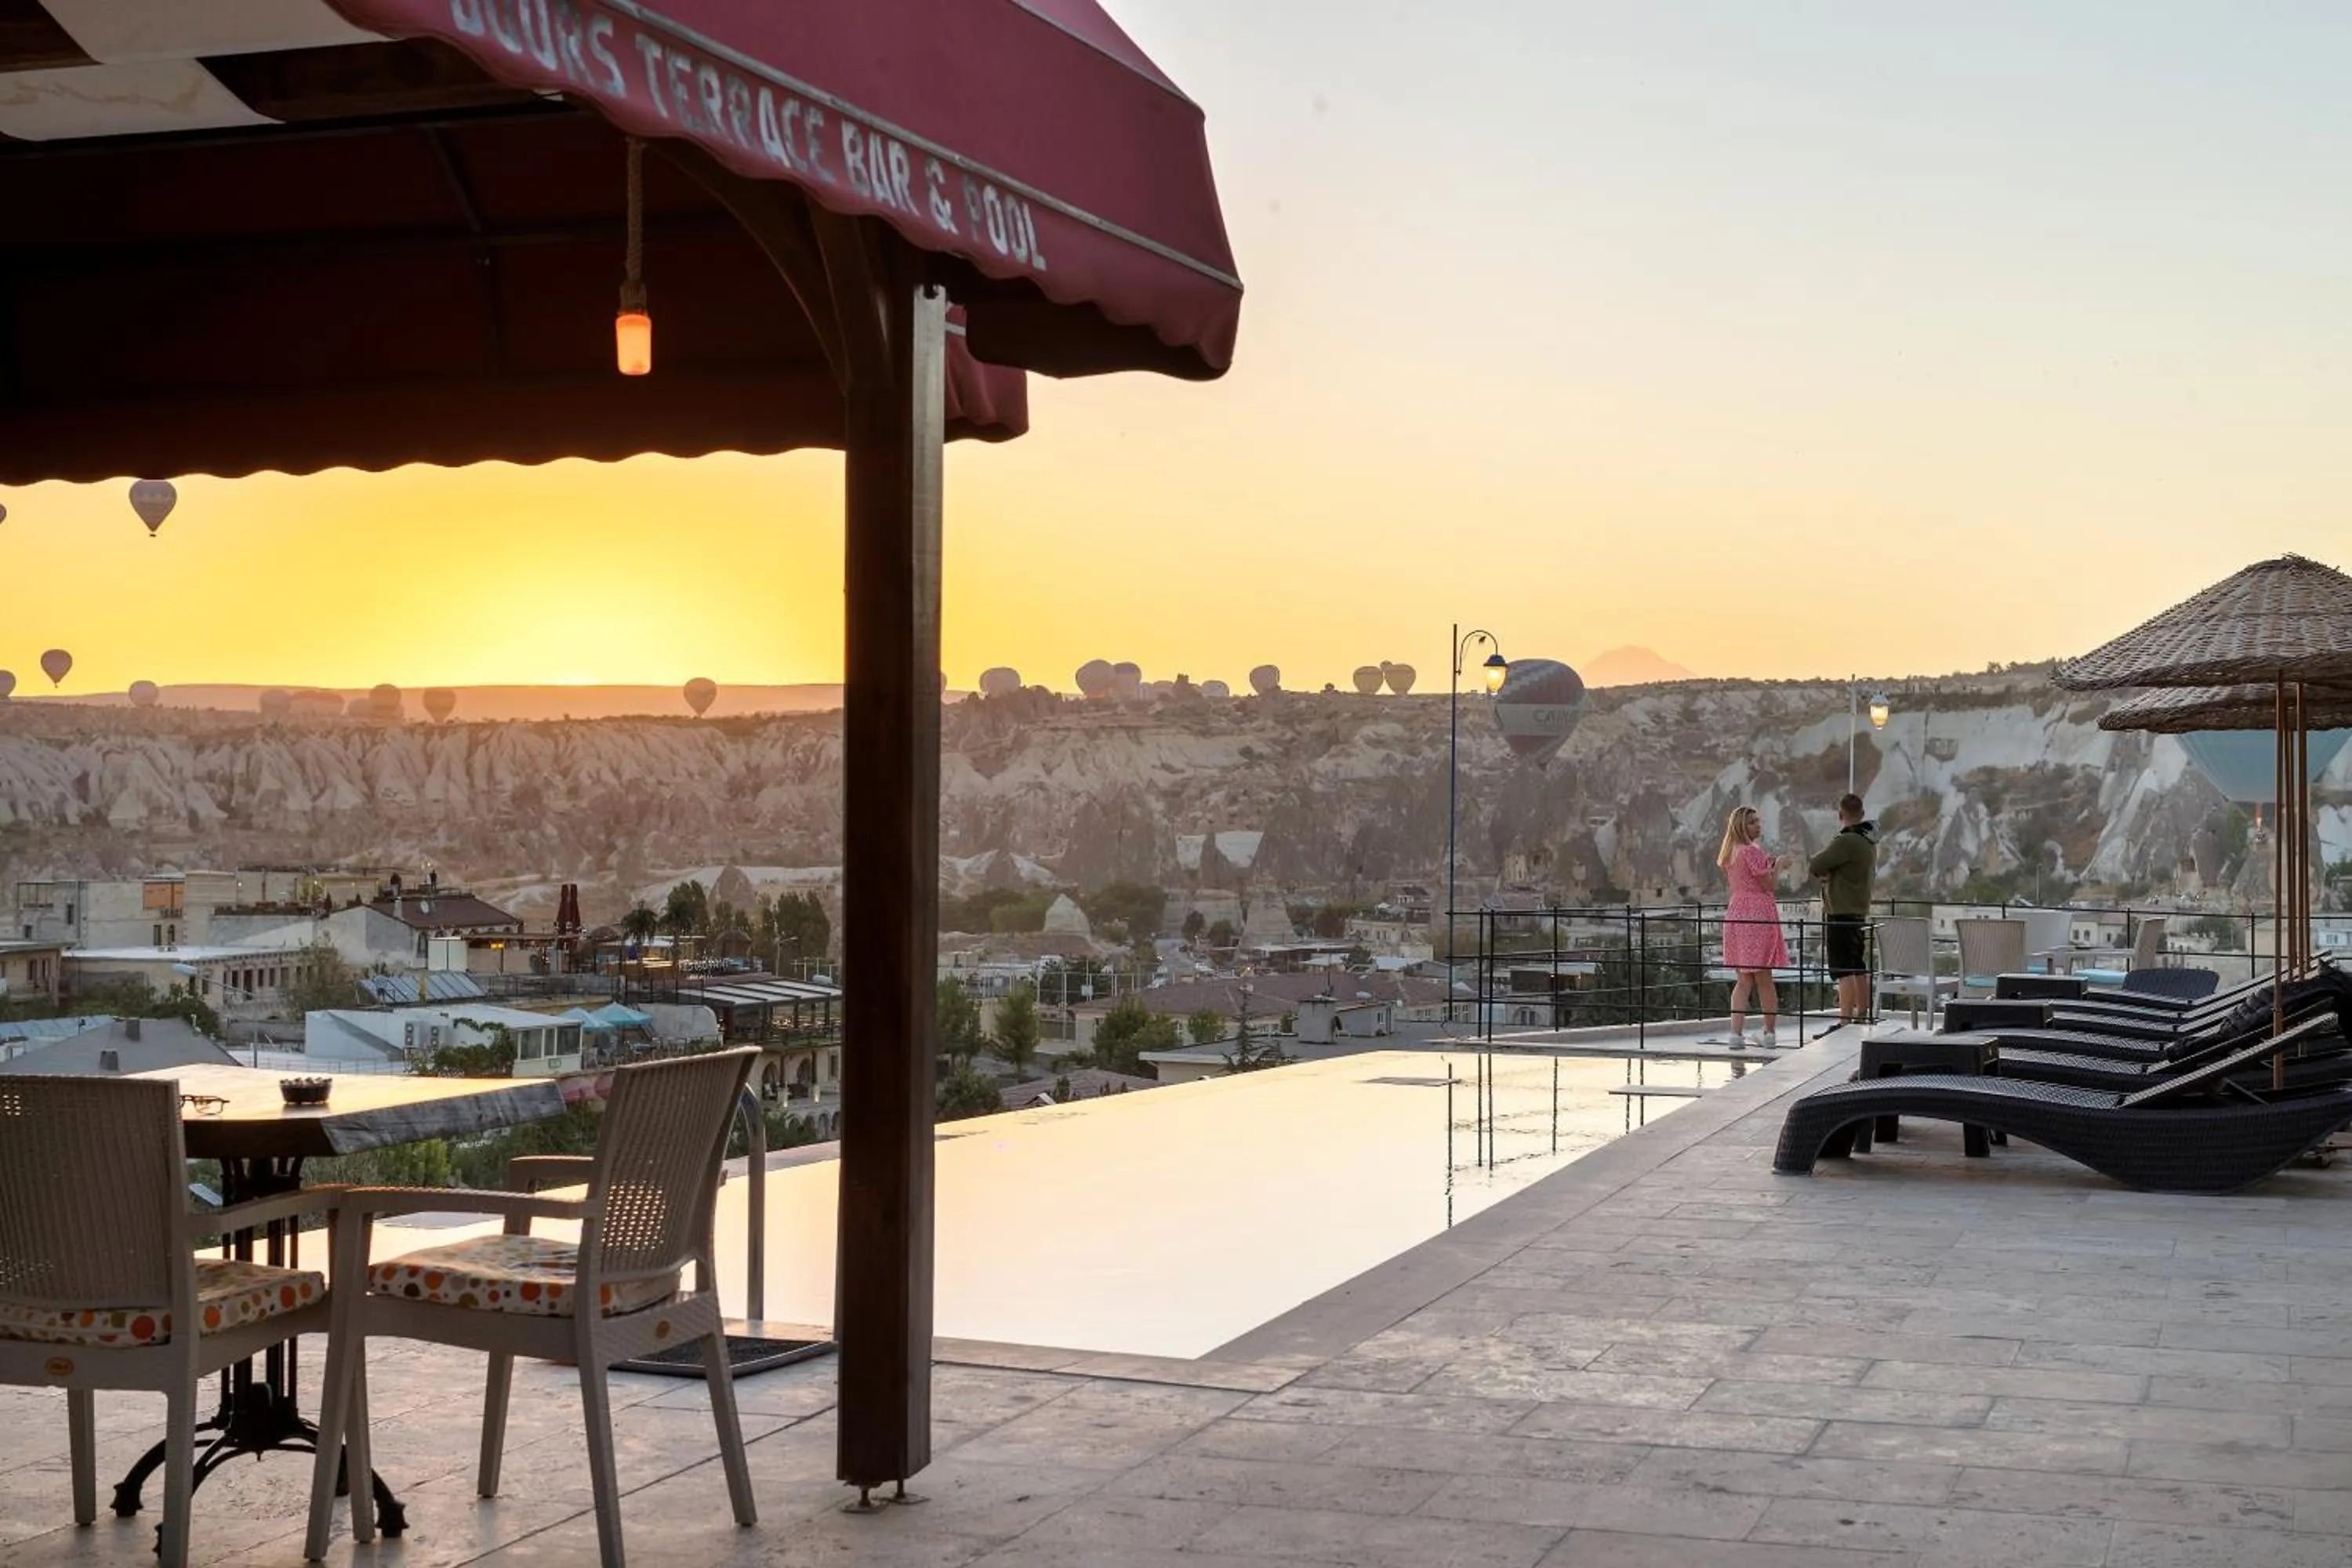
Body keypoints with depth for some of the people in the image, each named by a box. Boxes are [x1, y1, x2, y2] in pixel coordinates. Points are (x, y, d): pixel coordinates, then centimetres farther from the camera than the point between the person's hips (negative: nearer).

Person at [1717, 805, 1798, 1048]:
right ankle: (1770, 1033, 10)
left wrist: (1767, 864, 19)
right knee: (1764, 978, 3)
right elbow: (1769, 885, -11)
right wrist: (1779, 866, 3)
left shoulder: (1731, 853, 13)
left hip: (1736, 914, 7)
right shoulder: (1752, 851, -13)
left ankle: (1736, 1032, -3)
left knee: (1743, 980, 7)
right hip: (1758, 914, -7)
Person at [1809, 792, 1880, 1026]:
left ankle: (1845, 1023, -14)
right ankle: (1862, 1016, 23)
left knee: (1843, 971, -11)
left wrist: (1825, 873, 4)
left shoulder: (1846, 842, -18)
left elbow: (1816, 866, -20)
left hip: (1841, 912, -9)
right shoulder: (1869, 842, 12)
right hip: (1860, 911, 9)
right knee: (1858, 969, 16)